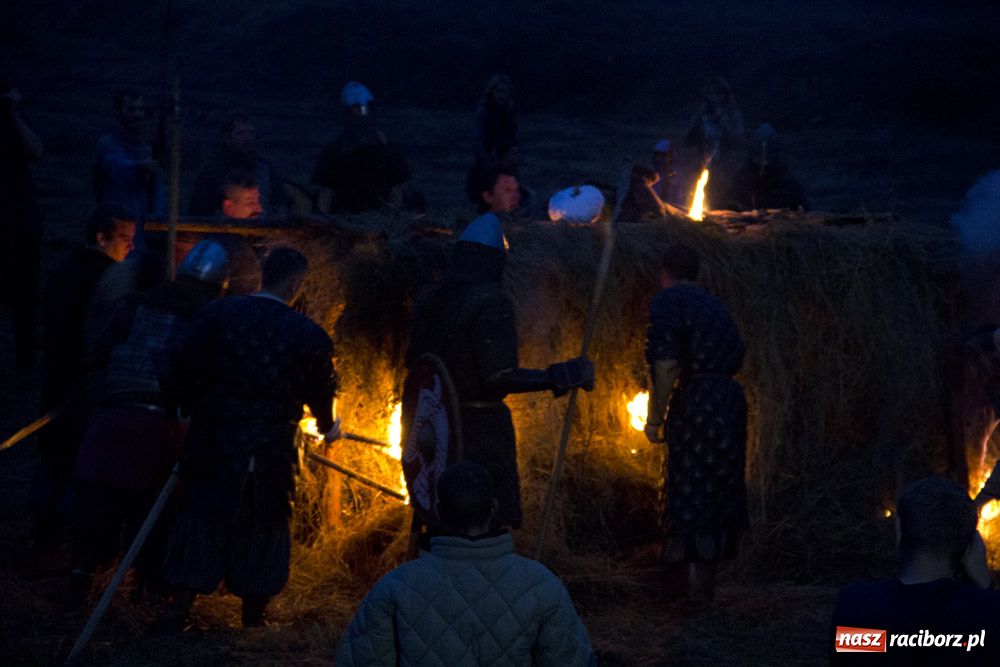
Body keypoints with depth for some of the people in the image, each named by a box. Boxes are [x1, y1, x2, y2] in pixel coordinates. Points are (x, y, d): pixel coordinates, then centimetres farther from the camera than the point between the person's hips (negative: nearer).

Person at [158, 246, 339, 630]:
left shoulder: (218, 314, -4)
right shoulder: (309, 335, -4)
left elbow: (184, 372, -5)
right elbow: (321, 390, 9)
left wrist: (190, 410, 13)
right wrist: (328, 427, 29)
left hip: (212, 445, 1)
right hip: (271, 451, -1)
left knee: (201, 519, 10)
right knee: (262, 527, 12)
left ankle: (178, 612, 10)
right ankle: (253, 619, 19)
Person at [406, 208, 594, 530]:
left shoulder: (431, 299, 5)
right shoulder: (490, 302, -18)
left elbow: (414, 360, 12)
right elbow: (500, 377, -23)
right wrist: (563, 376, -18)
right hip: (481, 427, -8)